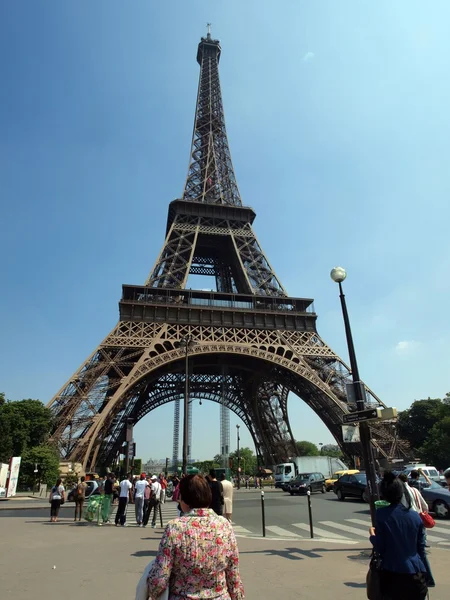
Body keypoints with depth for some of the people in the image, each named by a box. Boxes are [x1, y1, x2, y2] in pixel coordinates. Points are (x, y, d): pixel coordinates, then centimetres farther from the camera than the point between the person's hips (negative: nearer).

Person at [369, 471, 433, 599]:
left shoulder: (381, 515, -12)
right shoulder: (415, 516, -4)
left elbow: (379, 547, -9)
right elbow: (421, 548, 3)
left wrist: (372, 535, 10)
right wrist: (427, 575, 14)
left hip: (391, 574, -2)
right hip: (415, 574, 3)